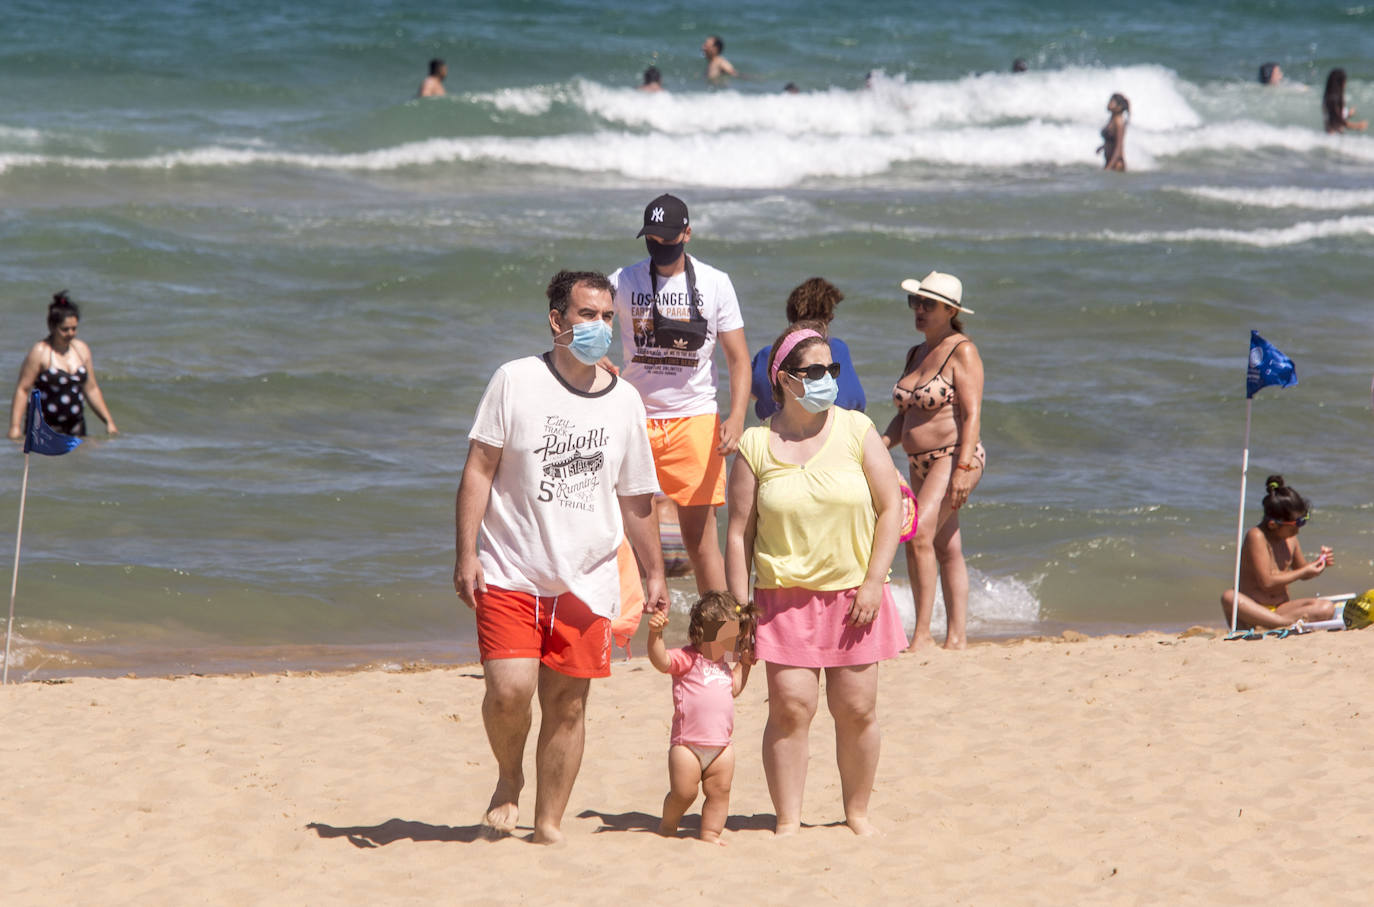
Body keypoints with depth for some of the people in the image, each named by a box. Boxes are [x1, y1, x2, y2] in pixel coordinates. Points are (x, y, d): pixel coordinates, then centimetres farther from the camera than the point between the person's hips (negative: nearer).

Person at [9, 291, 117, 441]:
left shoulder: (82, 350, 10)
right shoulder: (40, 352, -7)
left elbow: (91, 389, 18)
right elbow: (22, 390, -10)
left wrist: (109, 421, 15)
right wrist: (15, 427, -18)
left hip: (75, 424, 5)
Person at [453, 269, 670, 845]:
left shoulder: (624, 401, 8)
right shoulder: (516, 382, -2)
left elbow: (636, 499, 17)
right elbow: (479, 469, -2)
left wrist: (654, 573, 17)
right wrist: (466, 553, -9)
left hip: (587, 581, 3)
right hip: (511, 575, -3)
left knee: (567, 705, 3)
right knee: (509, 691, -16)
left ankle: (549, 824, 15)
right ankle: (508, 779, 13)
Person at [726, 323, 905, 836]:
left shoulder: (856, 430, 2)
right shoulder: (756, 446, 0)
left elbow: (891, 507, 2)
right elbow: (739, 532, 2)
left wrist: (873, 580, -6)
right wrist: (739, 606, -2)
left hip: (853, 596, 1)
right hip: (785, 598, -1)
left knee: (856, 709, 3)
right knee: (790, 708, -8)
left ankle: (857, 813, 19)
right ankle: (787, 821, -2)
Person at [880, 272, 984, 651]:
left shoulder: (962, 352, -8)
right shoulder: (915, 355, 16)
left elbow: (972, 414, -16)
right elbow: (904, 416, 21)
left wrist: (963, 467, -24)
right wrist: (881, 445, 3)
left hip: (955, 457, -9)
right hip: (921, 463, 9)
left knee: (918, 534, -22)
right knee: (947, 549, 10)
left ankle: (921, 634, -21)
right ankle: (956, 636, 13)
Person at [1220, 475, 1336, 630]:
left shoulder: (1290, 538, 8)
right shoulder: (1257, 536, -12)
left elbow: (1301, 570, 25)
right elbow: (1267, 582, -18)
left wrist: (1321, 564, 4)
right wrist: (1305, 572, -14)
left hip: (1279, 608, 6)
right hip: (1253, 609, -5)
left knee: (1327, 607, -20)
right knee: (1229, 598, -40)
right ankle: (1290, 623, -46)